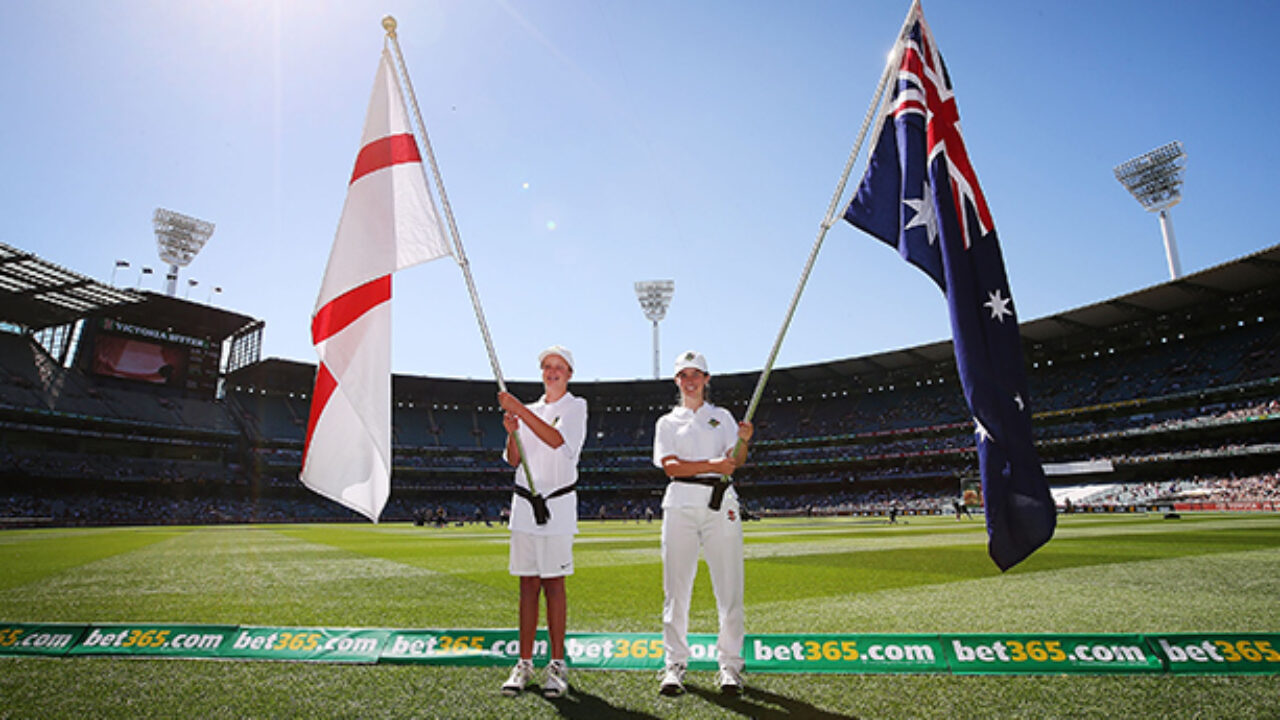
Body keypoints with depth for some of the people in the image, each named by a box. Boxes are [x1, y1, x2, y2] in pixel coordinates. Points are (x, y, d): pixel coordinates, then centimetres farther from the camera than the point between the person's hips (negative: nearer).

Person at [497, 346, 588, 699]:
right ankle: (524, 663, 13)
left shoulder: (575, 406, 1)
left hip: (557, 504, -4)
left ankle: (557, 664, 7)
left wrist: (520, 411, -22)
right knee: (528, 584, 6)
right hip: (524, 502, 5)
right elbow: (513, 461, 11)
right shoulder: (532, 411, 16)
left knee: (553, 583, -3)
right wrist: (512, 431, -8)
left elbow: (558, 440, -19)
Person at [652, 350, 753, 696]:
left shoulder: (722, 417, 17)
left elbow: (736, 462, 5)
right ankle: (675, 664, 10)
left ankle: (729, 664, 8)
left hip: (720, 502, 1)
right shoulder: (668, 422, 14)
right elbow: (670, 466, -2)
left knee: (729, 586, -2)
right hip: (680, 503, 0)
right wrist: (713, 465, -14)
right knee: (676, 588, 0)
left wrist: (744, 441, -17)